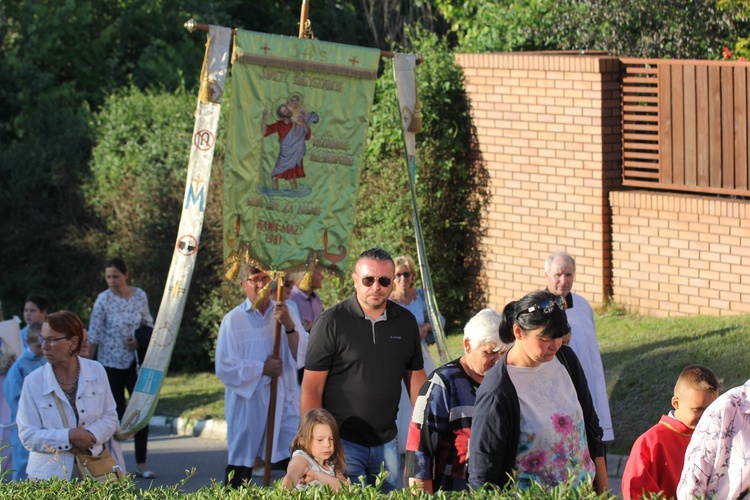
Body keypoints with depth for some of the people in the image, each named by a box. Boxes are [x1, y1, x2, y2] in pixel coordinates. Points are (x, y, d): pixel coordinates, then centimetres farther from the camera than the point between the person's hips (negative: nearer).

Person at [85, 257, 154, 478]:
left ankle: (141, 463, 6)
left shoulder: (140, 296, 0)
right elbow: (94, 334, -6)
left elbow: (148, 324, 12)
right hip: (110, 363, -2)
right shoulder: (104, 299, -8)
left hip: (135, 361, 2)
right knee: (116, 412, 1)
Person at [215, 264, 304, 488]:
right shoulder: (233, 320, -1)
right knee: (239, 472, 5)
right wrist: (262, 369, -11)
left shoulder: (285, 313, 7)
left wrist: (289, 325, -16)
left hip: (284, 404, 2)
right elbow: (224, 368, -7)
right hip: (247, 408, -2)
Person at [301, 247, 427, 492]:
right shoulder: (331, 322, -7)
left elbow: (416, 378, 15)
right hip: (343, 442, -4)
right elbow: (311, 388, -7)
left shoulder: (405, 321, 7)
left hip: (386, 442, 4)